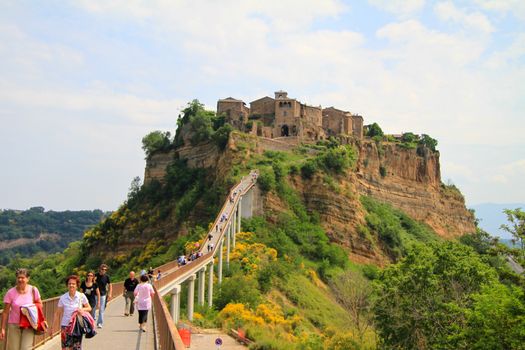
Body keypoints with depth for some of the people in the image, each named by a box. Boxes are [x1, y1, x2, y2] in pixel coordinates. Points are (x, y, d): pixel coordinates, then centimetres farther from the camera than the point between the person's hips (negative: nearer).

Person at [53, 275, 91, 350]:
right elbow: (57, 313, 5)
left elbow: (89, 308, 5)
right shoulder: (63, 298, -3)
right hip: (65, 326, 0)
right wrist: (52, 326, 3)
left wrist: (82, 309, -15)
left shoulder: (81, 296, -4)